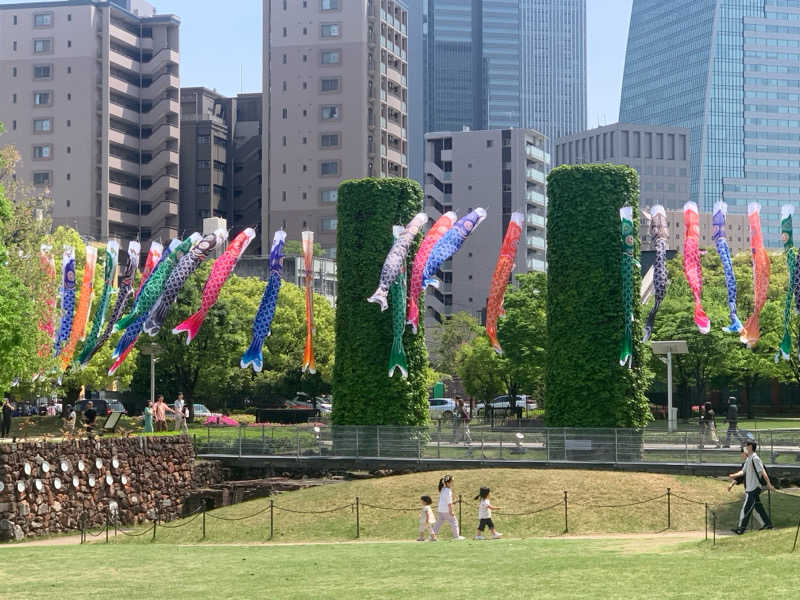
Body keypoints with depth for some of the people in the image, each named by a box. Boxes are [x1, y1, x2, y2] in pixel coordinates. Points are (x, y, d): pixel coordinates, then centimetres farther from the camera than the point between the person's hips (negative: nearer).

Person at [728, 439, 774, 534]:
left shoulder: (755, 458, -16)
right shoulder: (748, 459, 15)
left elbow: (763, 472, -18)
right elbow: (743, 471, 18)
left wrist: (769, 484, -20)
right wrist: (734, 475, 1)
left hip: (754, 488, -10)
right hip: (750, 488, 10)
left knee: (746, 508, -9)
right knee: (758, 506, 15)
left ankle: (741, 528, -8)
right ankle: (768, 524, 22)